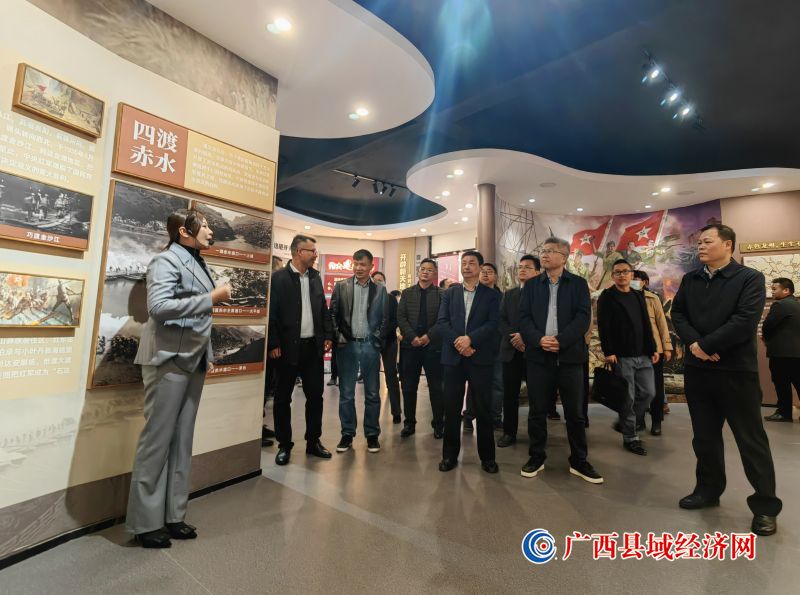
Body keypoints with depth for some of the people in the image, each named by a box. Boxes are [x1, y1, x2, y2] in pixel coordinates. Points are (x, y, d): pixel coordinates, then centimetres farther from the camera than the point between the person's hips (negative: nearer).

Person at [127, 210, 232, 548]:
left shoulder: (196, 263, 15)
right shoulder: (166, 260, -8)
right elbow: (158, 307, -21)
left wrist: (205, 355, 14)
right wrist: (211, 298, -20)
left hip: (193, 361, 8)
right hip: (169, 360, -8)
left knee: (182, 440, 12)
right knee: (157, 439, 2)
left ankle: (173, 515, 23)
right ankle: (145, 522, 17)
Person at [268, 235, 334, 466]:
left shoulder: (315, 276, 10)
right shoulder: (279, 277, -7)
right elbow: (271, 313, -9)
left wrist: (328, 336, 6)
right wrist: (274, 344, -12)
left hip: (313, 346, 5)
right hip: (288, 347, -5)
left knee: (315, 395, 11)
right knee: (283, 397, 8)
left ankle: (313, 441, 26)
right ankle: (284, 445, 23)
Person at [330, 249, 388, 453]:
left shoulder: (380, 289, 5)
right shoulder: (341, 286, 3)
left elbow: (384, 318, 7)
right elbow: (333, 314, 3)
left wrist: (377, 339, -2)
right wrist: (338, 337, -6)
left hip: (370, 345, 0)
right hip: (347, 345, 0)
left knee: (372, 394, 8)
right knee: (346, 394, 7)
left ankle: (372, 434, 21)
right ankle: (347, 434, 21)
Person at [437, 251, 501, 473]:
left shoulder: (491, 295, 5)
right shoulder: (449, 293, 11)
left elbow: (493, 324, -6)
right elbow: (442, 322, 1)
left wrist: (470, 339, -19)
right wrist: (458, 342, -13)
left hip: (480, 358, -1)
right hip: (453, 357, 2)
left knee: (483, 408, 5)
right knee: (451, 408, 7)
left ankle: (487, 456, 21)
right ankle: (450, 454, 20)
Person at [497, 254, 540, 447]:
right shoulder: (509, 294, 15)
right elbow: (501, 320, 6)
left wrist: (526, 337, -18)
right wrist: (513, 338, -9)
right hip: (511, 350, 4)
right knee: (509, 394, 8)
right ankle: (509, 432, 20)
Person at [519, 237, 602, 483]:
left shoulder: (578, 284, 5)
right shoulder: (531, 285, 10)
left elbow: (583, 317, -6)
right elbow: (524, 317, 2)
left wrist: (560, 340, -18)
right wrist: (539, 339, -15)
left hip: (569, 355, -1)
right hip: (538, 355, 1)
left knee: (575, 412, 8)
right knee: (537, 411, 7)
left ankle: (579, 462, 25)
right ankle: (536, 458, 23)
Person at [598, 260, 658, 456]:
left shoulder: (638, 296, 15)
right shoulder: (607, 297, -5)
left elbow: (646, 324, 16)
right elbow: (603, 327, -12)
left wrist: (653, 348, 10)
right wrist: (608, 352, -18)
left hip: (643, 355, 6)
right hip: (622, 356, -6)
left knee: (648, 392, 8)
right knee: (628, 398, 1)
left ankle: (629, 422, 30)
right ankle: (630, 437, 15)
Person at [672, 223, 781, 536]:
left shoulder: (750, 278, -5)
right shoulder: (690, 279, 11)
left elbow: (745, 320, -16)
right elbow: (677, 313, 4)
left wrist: (706, 345, -15)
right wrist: (693, 343, -12)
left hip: (736, 370, -4)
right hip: (697, 369, 5)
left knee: (751, 439, 4)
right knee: (705, 435, 14)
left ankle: (765, 505, 20)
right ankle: (708, 489, 30)